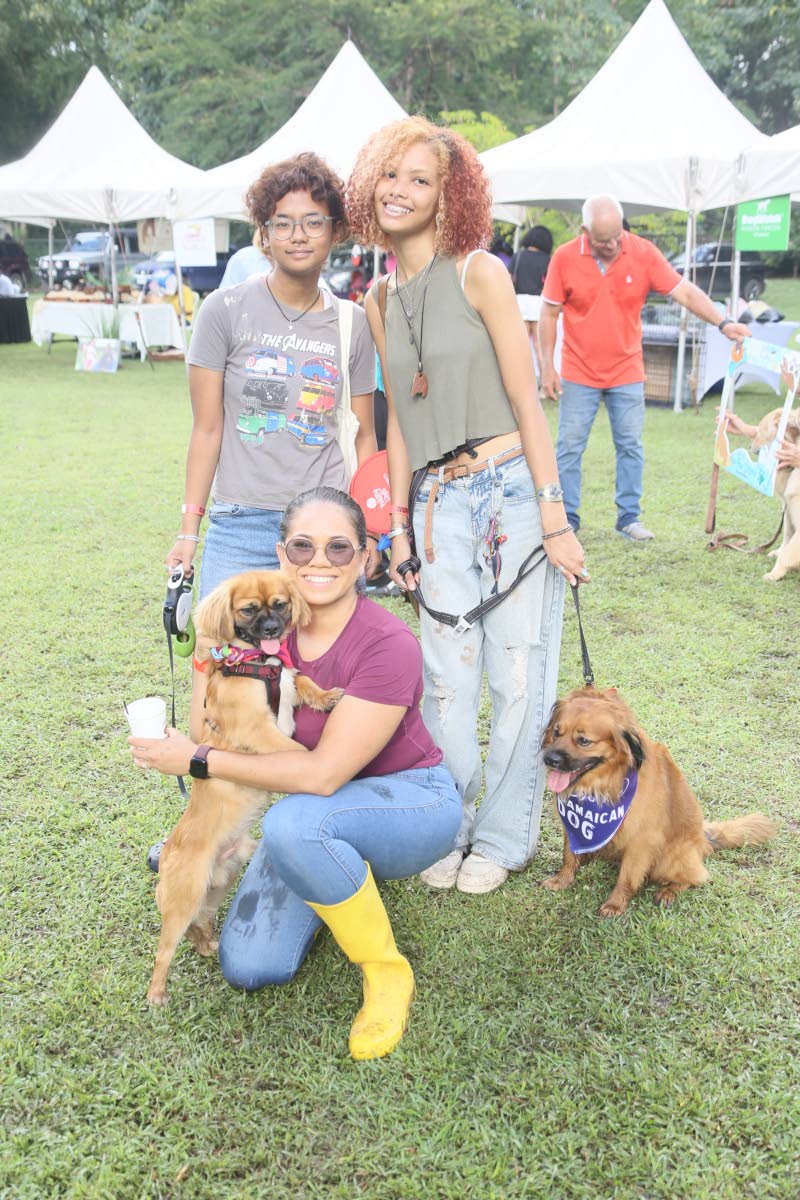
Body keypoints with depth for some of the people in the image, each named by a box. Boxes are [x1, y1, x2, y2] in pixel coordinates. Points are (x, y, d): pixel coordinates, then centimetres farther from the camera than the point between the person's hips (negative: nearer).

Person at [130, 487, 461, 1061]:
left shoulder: (389, 645, -26)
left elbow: (324, 773, -27)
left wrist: (198, 759, -21)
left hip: (414, 803, -6)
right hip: (320, 810, 6)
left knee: (294, 822, -36)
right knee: (249, 968, -6)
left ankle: (388, 972, -12)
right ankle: (347, 876, 22)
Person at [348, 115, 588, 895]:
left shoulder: (479, 273, -4)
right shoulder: (381, 301, 13)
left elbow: (526, 401, -8)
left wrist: (553, 517, -11)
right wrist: (399, 525, 13)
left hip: (512, 490, -4)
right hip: (440, 502, 4)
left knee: (518, 675, 3)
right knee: (446, 682, 7)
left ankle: (503, 838, 20)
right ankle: (450, 830, 25)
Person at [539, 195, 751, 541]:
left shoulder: (644, 253, -7)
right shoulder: (564, 258, -9)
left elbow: (686, 292, -7)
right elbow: (549, 314, -3)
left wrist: (722, 323, -19)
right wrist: (547, 367, -6)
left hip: (627, 373, 1)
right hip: (578, 373, -1)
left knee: (631, 447, 5)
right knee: (569, 447, 1)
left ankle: (629, 517, 17)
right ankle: (567, 518, 13)